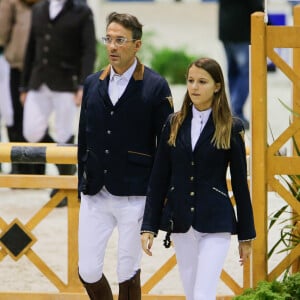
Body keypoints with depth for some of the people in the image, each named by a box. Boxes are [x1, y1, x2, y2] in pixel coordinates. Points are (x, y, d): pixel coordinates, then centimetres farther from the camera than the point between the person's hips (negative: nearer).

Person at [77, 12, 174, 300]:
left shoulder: (156, 87, -6)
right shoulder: (92, 84, 8)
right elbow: (84, 139, 14)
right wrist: (83, 185, 12)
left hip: (135, 197, -4)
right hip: (95, 194, 4)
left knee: (128, 274, 2)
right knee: (88, 271, 2)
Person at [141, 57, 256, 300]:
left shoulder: (231, 128, -3)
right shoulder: (174, 124, 6)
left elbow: (240, 182, 0)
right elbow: (159, 179, 7)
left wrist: (246, 235, 2)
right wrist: (148, 226, 1)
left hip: (215, 224, -4)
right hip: (180, 223, 4)